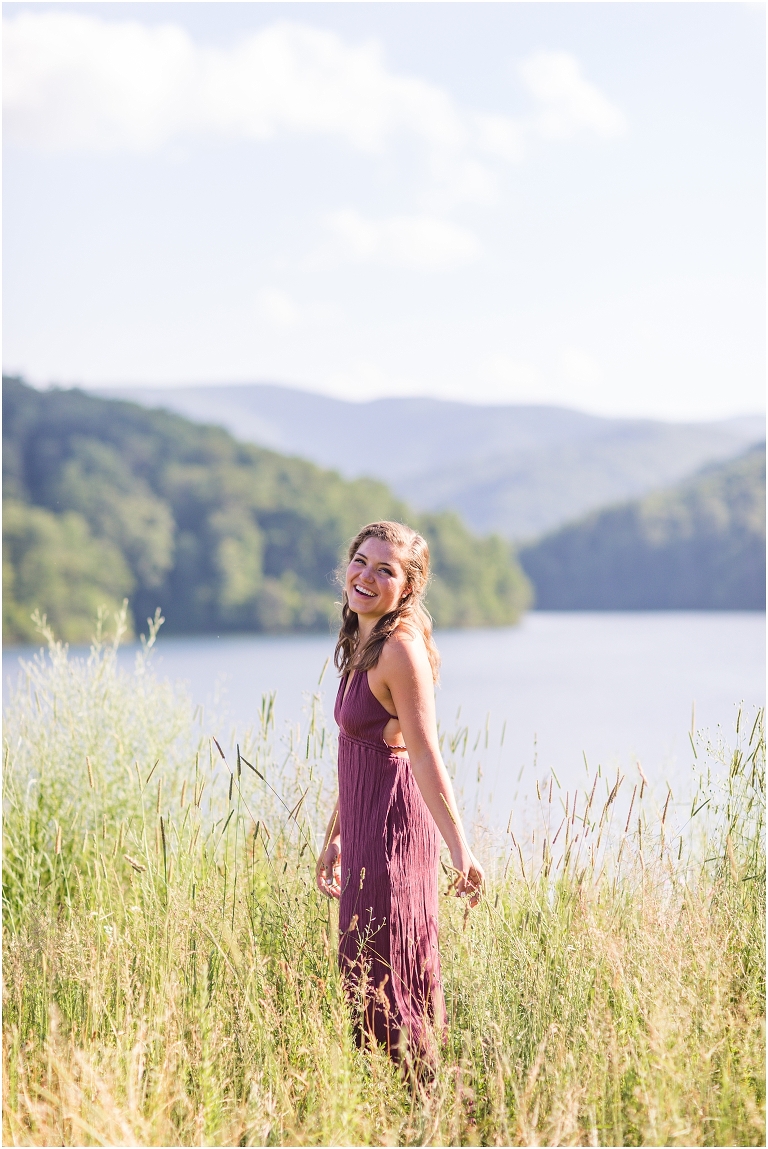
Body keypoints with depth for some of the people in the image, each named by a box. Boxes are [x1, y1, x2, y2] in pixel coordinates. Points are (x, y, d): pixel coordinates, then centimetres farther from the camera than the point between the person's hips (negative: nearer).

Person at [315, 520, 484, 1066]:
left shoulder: (400, 648, -16)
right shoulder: (361, 644, 11)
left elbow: (425, 755, -22)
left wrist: (460, 849, -25)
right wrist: (335, 837, 23)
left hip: (394, 825, -9)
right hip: (365, 826, 9)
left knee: (380, 973, -3)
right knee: (363, 967, 15)